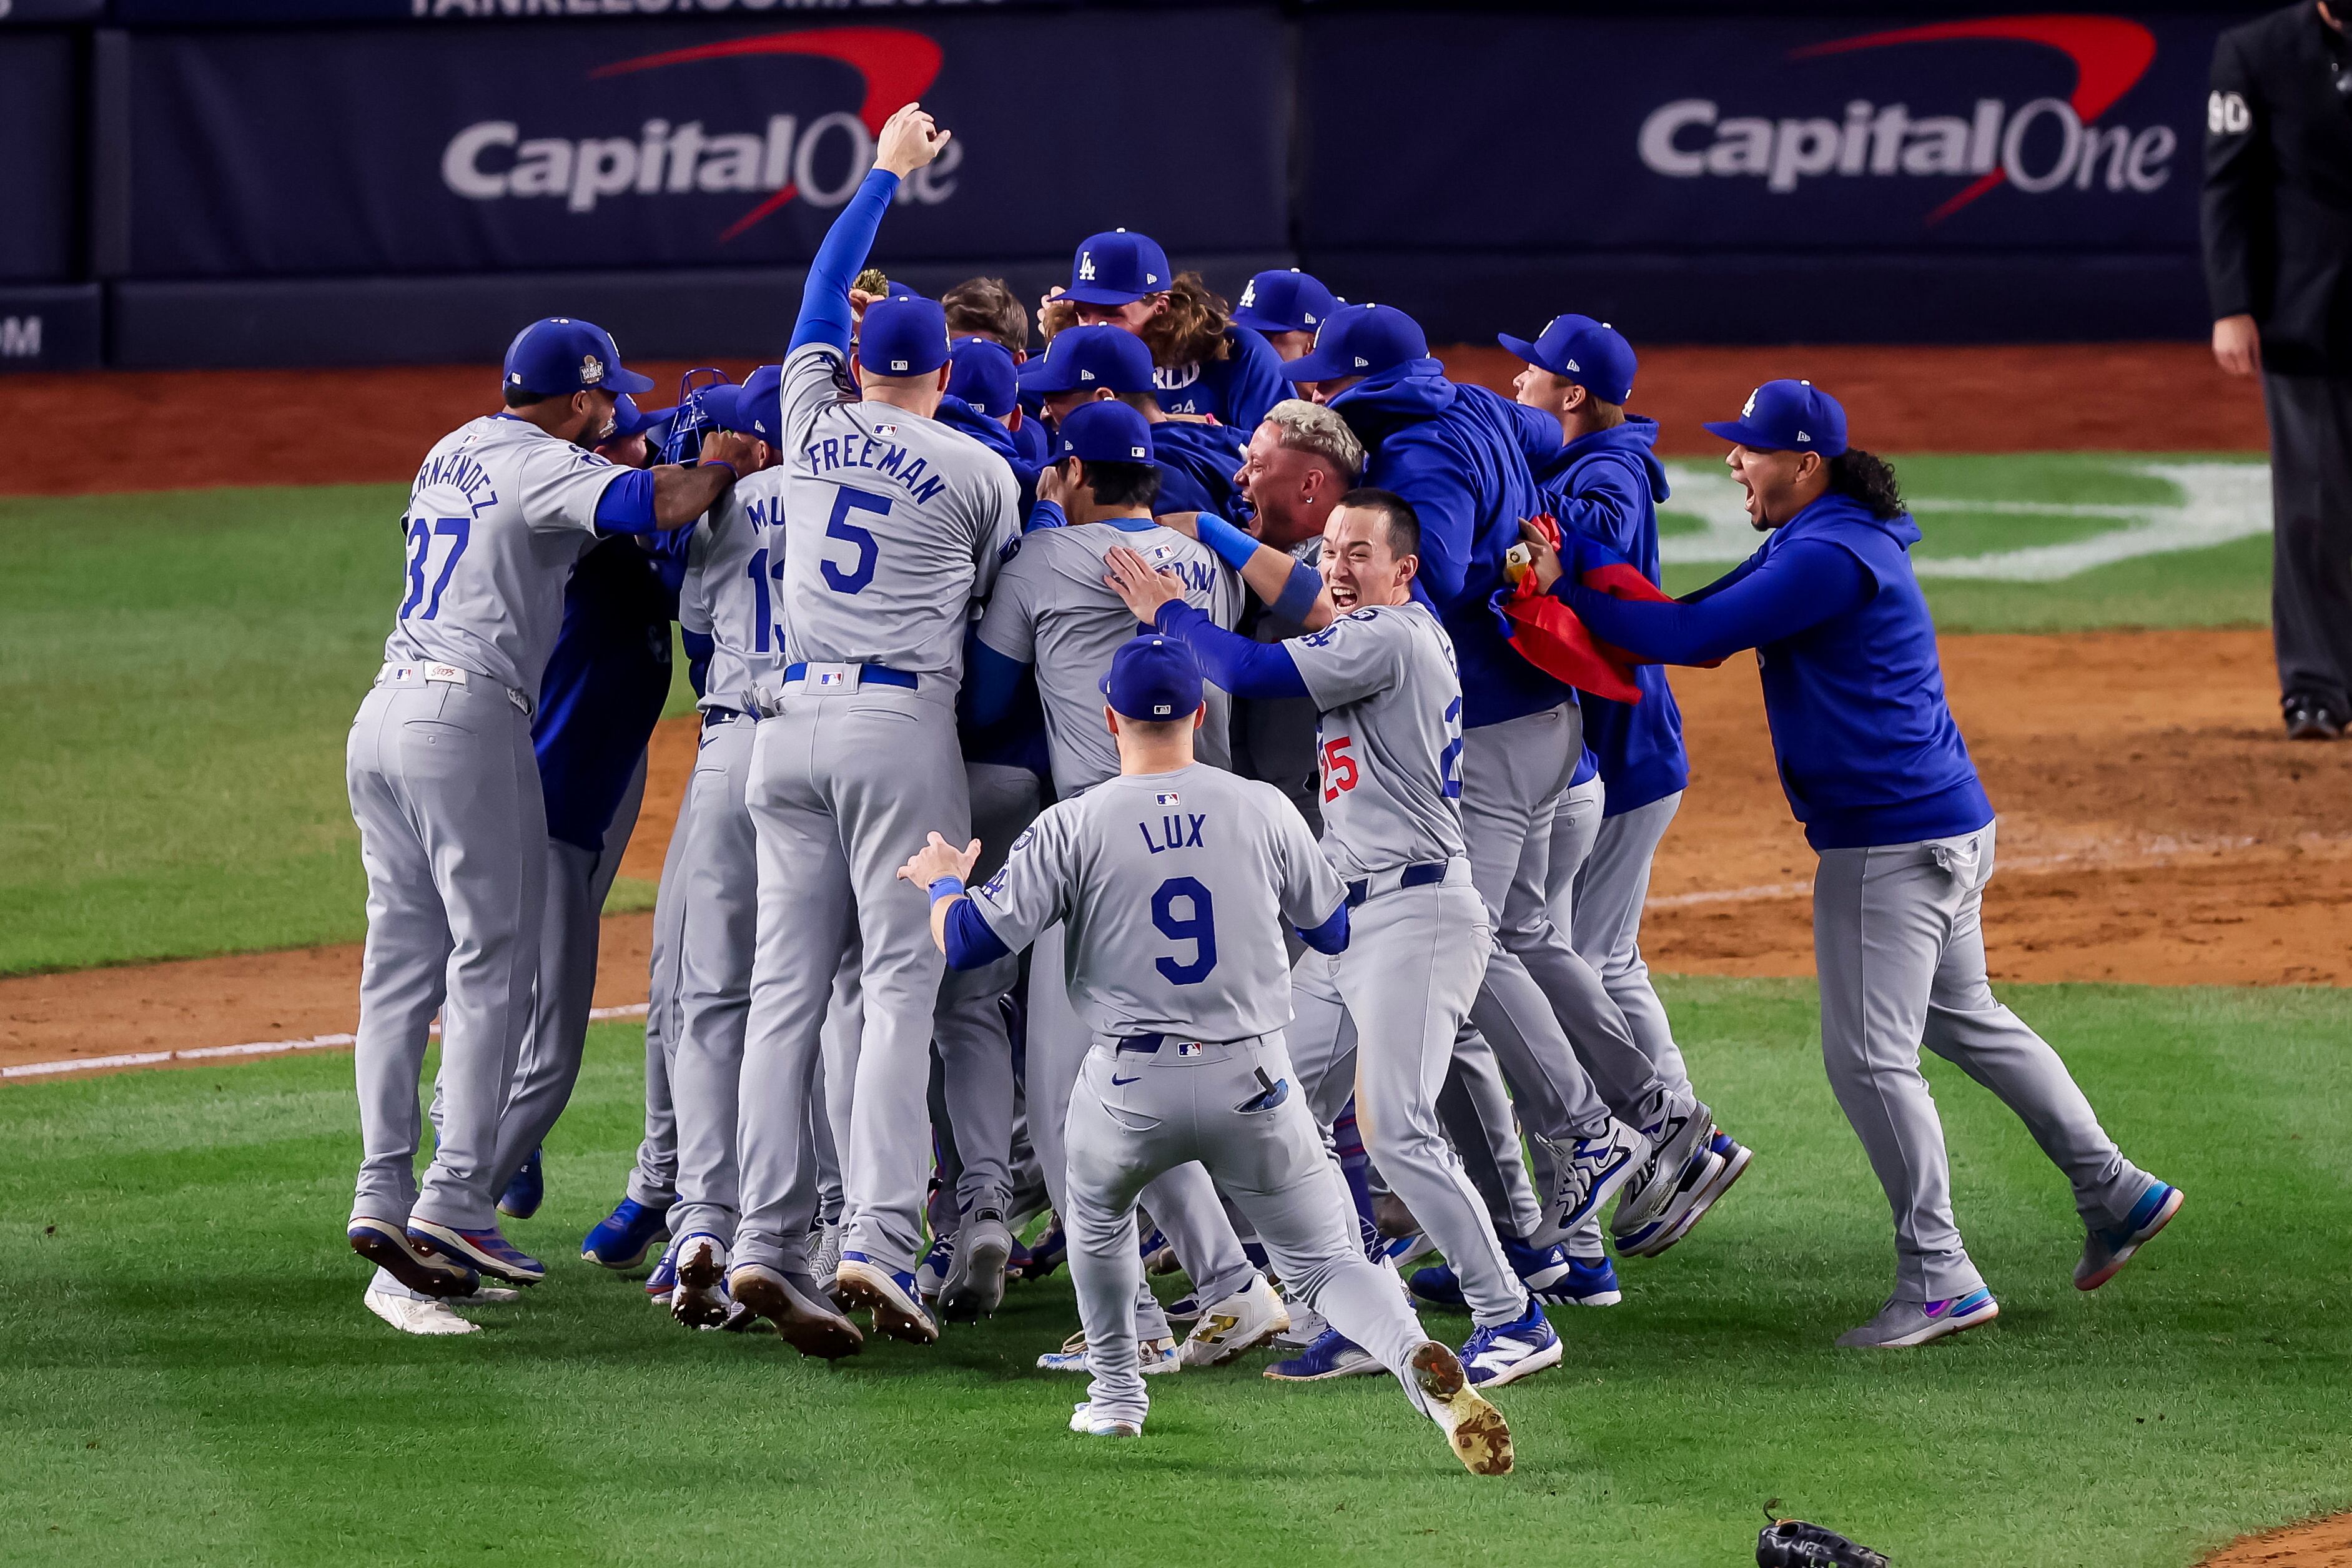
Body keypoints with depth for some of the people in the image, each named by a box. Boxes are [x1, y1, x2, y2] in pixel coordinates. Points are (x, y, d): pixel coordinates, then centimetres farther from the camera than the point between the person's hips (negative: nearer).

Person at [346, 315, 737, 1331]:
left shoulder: (451, 455, 19)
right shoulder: (543, 467, -7)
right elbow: (657, 503, -23)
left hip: (384, 717, 8)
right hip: (470, 720, -8)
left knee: (403, 963, 9)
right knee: (493, 961, -5)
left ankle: (384, 1196, 5)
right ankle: (455, 1201, -11)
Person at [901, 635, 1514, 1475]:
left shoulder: (1072, 828, -4)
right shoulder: (1264, 811, 3)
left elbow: (969, 940, -3)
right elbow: (1335, 928, 17)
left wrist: (943, 881, 20)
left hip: (1132, 1089, -1)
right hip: (1253, 1083, 1)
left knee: (1098, 1214, 31)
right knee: (1325, 1257, 4)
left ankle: (1116, 1394, 36)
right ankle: (1417, 1358, -25)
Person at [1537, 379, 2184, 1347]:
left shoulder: (1830, 559, -19)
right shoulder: (1812, 542, 14)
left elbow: (1690, 638, -23)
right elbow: (1700, 625, 10)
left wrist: (1566, 584, -14)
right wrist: (1575, 567, -1)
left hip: (1892, 843, -11)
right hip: (1949, 825, 11)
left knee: (1868, 1054, -7)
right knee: (1963, 1019, 22)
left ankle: (1937, 1280, -5)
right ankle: (2114, 1191, 27)